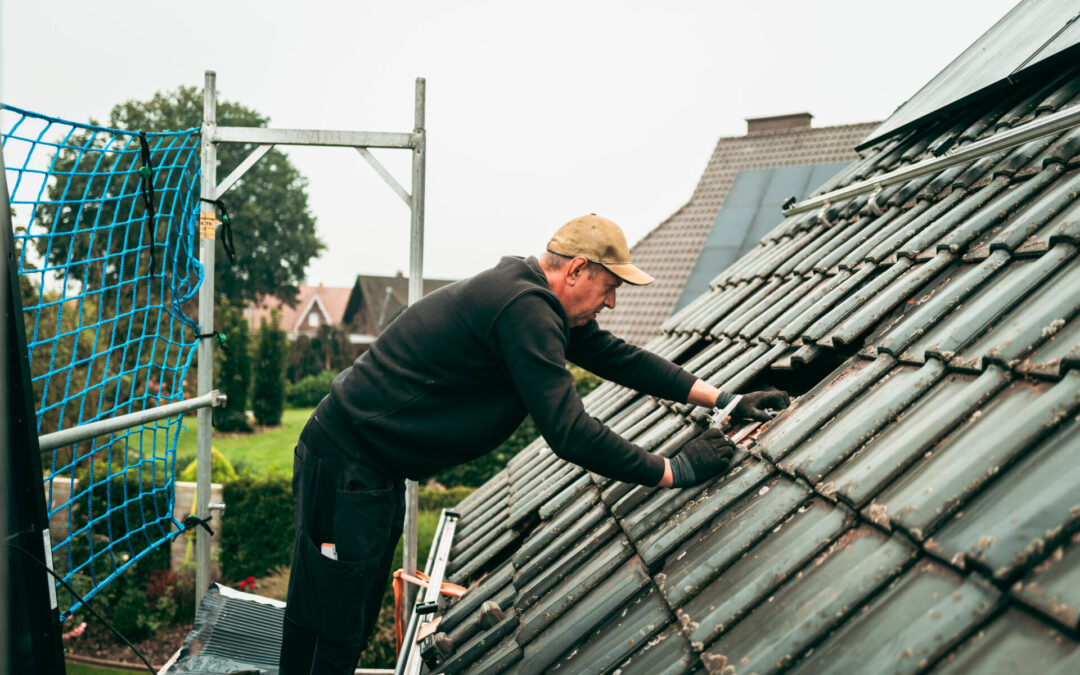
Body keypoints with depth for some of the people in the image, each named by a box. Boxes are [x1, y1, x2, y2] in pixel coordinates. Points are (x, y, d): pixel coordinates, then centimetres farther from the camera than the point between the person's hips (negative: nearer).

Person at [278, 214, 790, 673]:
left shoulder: (541, 303, 7)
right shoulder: (525, 310, -25)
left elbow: (618, 357, 14)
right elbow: (569, 432, -28)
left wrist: (725, 399, 11)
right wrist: (675, 472, -19)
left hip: (375, 466, 10)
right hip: (345, 461, -10)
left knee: (355, 622, 17)